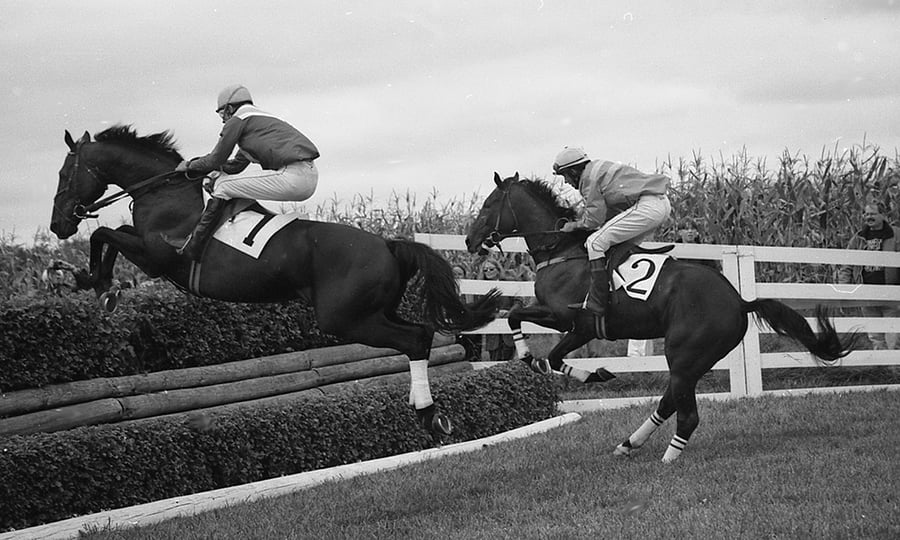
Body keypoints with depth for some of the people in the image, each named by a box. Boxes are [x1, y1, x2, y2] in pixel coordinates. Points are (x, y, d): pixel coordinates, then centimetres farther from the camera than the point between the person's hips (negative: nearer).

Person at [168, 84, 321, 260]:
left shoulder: (237, 120, 4)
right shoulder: (261, 118, 32)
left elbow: (217, 159, 7)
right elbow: (237, 165, 36)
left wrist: (189, 166, 23)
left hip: (292, 177, -10)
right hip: (311, 178, 10)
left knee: (223, 186, 0)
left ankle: (192, 246, 1)